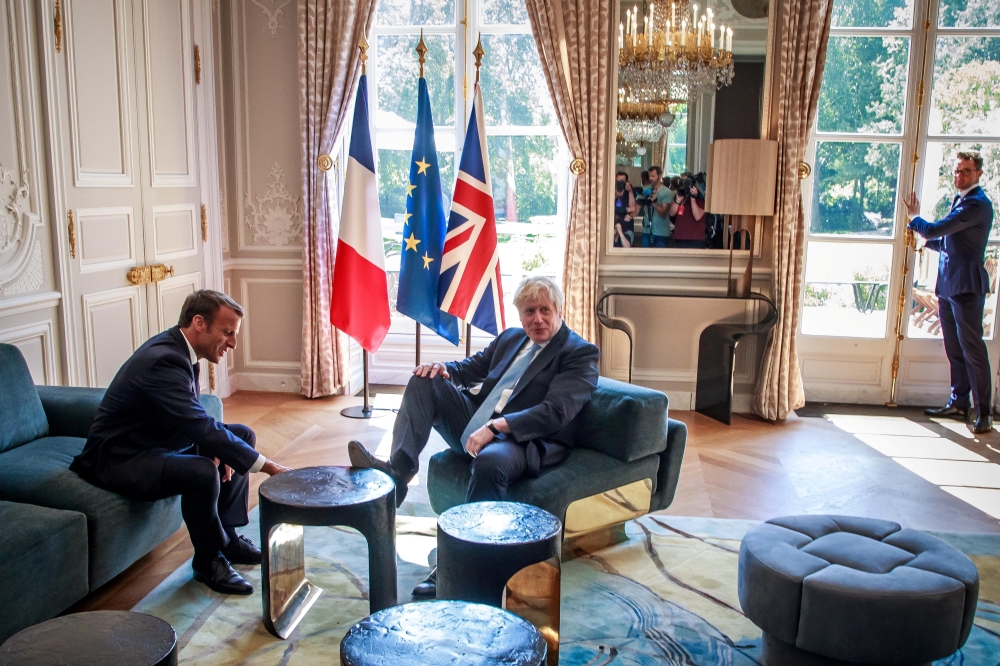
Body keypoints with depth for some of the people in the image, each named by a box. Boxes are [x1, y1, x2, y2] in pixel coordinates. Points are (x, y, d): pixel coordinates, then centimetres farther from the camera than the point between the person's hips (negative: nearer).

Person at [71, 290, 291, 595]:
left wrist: (215, 449, -8)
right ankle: (208, 560, -10)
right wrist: (265, 466, -31)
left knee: (243, 436, 8)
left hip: (159, 443, 10)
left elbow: (195, 420, 12)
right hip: (119, 458, -10)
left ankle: (227, 536, 13)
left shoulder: (178, 349, 2)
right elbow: (202, 426, -34)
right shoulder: (163, 361, -28)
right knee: (202, 471, -34)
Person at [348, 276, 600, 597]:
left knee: (490, 461, -40)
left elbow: (555, 412, -17)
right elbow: (470, 368, 25)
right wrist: (444, 369, 0)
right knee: (425, 381, -4)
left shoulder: (581, 353, -4)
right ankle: (398, 468, -20)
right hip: (477, 426, 8)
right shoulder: (510, 338, 19)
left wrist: (496, 427, -29)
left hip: (528, 441, -7)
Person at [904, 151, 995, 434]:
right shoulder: (960, 201, 17)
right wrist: (925, 240, 13)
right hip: (948, 285, 10)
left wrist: (914, 218, -1)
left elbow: (935, 230, -19)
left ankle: (984, 412, 0)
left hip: (967, 287, -10)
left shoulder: (977, 204, -14)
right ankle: (959, 404, 23)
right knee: (954, 349, 14)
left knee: (972, 349, -6)